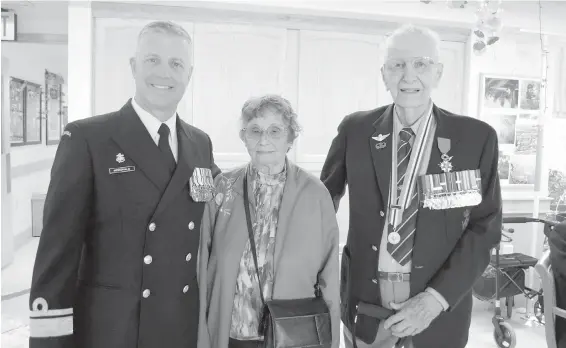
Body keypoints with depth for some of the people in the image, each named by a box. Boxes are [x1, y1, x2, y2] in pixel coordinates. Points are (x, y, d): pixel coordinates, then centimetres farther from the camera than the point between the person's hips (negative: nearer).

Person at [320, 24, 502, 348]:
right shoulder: (355, 130, -3)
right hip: (364, 305, 1)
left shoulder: (477, 137, -6)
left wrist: (436, 298, -14)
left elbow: (485, 228, -5)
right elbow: (326, 194, 10)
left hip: (439, 310, -1)